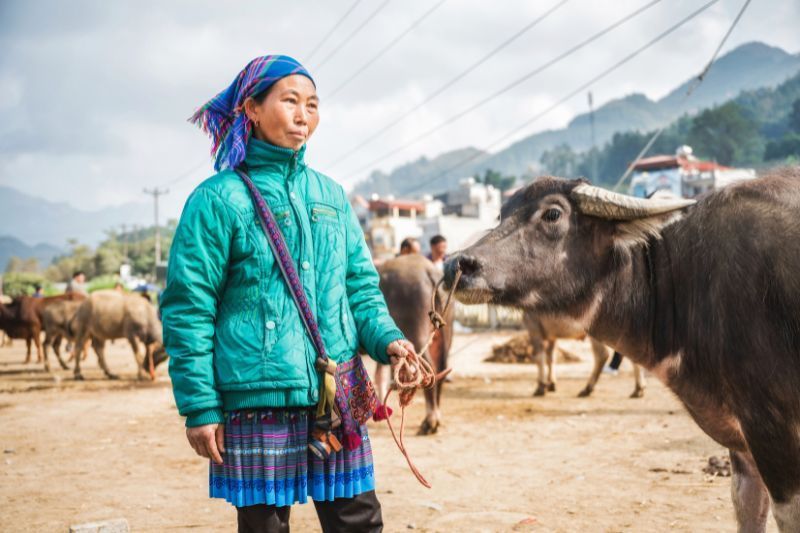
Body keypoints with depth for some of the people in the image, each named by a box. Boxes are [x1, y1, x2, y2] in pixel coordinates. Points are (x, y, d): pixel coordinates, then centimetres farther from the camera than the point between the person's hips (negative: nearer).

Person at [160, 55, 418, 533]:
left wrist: (386, 339, -3)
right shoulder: (219, 198, -2)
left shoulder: (330, 195, 13)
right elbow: (187, 310, -4)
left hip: (337, 398, 4)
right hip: (257, 401, -4)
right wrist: (199, 407, -9)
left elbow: (361, 284, 17)